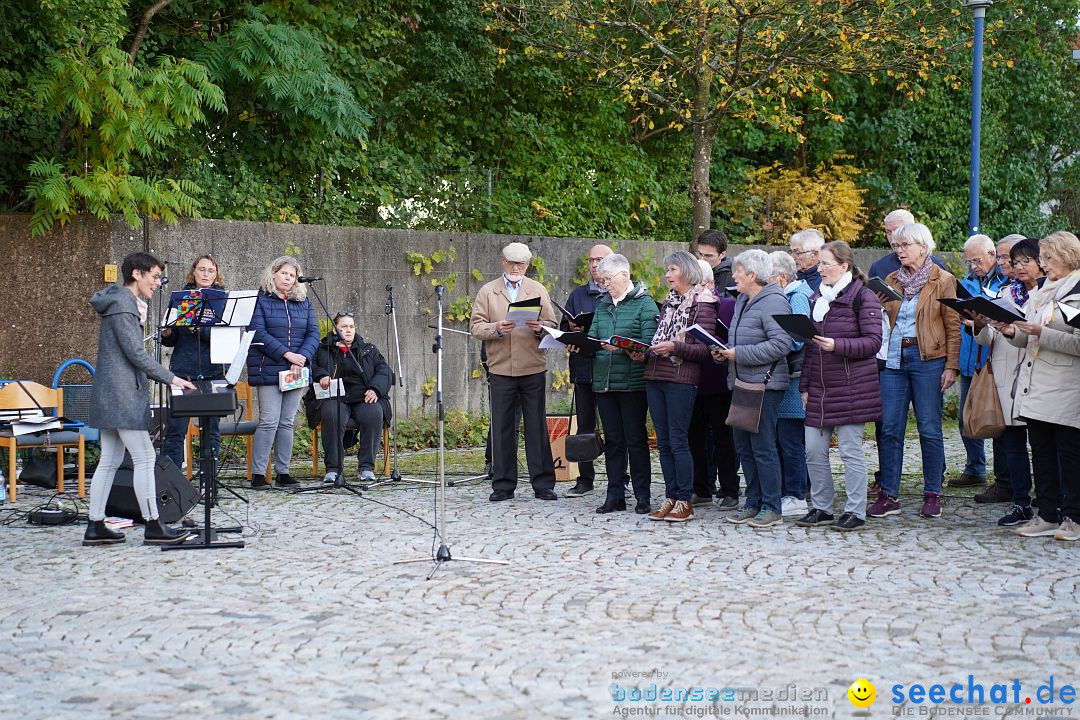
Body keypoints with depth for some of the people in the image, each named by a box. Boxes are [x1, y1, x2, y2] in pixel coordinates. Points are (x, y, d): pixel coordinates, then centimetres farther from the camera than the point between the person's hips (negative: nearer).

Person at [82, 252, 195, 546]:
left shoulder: (127, 302, 19)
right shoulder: (122, 304, -14)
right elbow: (135, 353, -19)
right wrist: (171, 378, -15)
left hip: (110, 394, 11)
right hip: (123, 393, -11)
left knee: (110, 461, 10)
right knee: (145, 458, -7)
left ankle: (95, 527, 12)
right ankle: (153, 527, -5)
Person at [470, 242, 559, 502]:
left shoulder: (538, 290, 11)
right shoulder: (488, 291, 8)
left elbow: (552, 325, 8)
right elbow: (475, 327, 2)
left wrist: (540, 327, -14)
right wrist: (496, 328, -16)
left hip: (533, 369, 0)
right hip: (500, 369, 0)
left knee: (537, 427, 2)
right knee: (502, 428, 3)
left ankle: (543, 483, 7)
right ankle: (503, 485, 9)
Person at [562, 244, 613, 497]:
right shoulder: (578, 295, 14)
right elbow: (563, 328, 13)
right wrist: (572, 329, -9)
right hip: (583, 369, 3)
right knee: (584, 425, 7)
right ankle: (584, 479, 13)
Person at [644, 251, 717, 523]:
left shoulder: (702, 304, -4)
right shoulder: (668, 302, 17)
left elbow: (704, 349, -9)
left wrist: (674, 347, -21)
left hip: (682, 379, -7)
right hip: (655, 377, 7)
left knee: (678, 441, -6)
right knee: (663, 442, 8)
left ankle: (685, 502, 0)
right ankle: (671, 498, 14)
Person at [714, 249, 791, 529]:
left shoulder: (774, 302, -14)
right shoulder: (742, 302, 16)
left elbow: (781, 344, -23)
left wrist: (739, 354, -20)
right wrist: (724, 351, 6)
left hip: (764, 385, -9)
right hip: (741, 383, 9)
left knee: (763, 447, -5)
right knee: (743, 446, 12)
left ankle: (772, 508, 3)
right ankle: (753, 502, 22)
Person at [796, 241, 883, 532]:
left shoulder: (862, 297, -7)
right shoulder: (818, 297, 15)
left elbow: (873, 341, -13)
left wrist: (838, 346, -25)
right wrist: (804, 385, 15)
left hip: (851, 386, -7)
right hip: (819, 387, 7)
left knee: (850, 449, -3)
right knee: (814, 450, 6)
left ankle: (855, 512, 5)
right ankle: (821, 507, 18)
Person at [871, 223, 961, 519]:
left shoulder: (942, 281, -1)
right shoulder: (892, 281, 13)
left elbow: (953, 326, -2)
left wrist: (951, 366, -8)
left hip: (928, 360, -4)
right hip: (893, 359, 4)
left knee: (929, 429, 1)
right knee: (889, 428, 2)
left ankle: (932, 494, 10)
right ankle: (889, 495, 8)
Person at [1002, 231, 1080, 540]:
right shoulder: (1040, 292, 17)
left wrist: (1042, 333, -22)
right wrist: (1013, 333, -1)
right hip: (1035, 386, 8)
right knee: (1041, 452, 9)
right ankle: (1047, 515, 15)